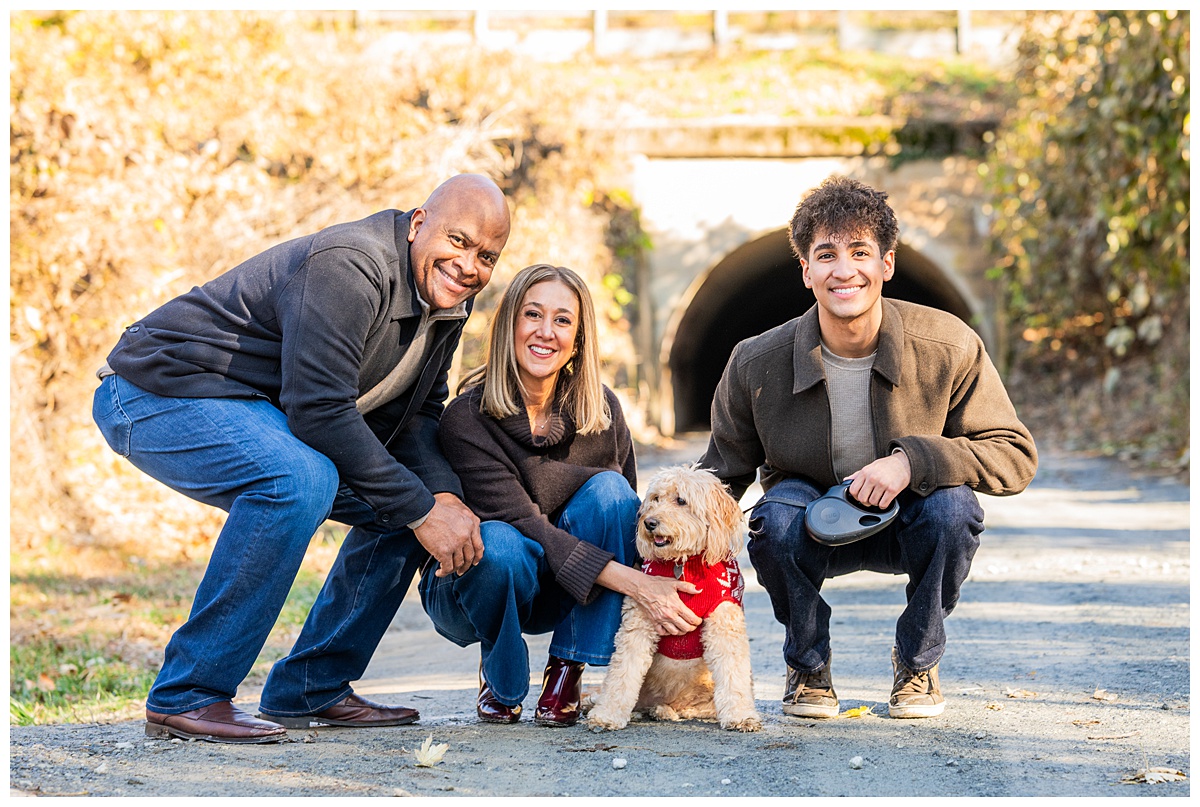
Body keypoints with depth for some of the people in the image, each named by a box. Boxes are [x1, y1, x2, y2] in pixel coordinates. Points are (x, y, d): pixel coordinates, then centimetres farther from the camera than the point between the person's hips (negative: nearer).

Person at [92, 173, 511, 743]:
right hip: (161, 392, -10)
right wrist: (421, 510, -26)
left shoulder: (448, 301, 4)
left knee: (416, 493, 5)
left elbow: (413, 414, 6)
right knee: (300, 479, -36)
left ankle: (309, 690, 9)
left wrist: (444, 496, -15)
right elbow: (319, 411, -30)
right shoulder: (347, 267, -26)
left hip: (256, 412, 10)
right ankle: (186, 697, -26)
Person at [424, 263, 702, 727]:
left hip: (562, 595, 4)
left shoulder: (600, 410, -8)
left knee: (608, 488, -24)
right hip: (471, 582, -3)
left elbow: (626, 510, -3)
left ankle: (567, 673, -17)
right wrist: (634, 583, -37)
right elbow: (522, 522, -28)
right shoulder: (468, 419, -21)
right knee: (500, 545, -38)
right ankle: (500, 683, -6)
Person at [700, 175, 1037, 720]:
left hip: (907, 526, 0)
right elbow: (722, 476, -5)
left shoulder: (948, 348, -19)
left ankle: (917, 661, -2)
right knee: (779, 513, -34)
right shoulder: (757, 364, -17)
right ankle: (808, 666, -3)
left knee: (953, 506, -32)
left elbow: (1015, 455, -14)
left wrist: (912, 460, -30)